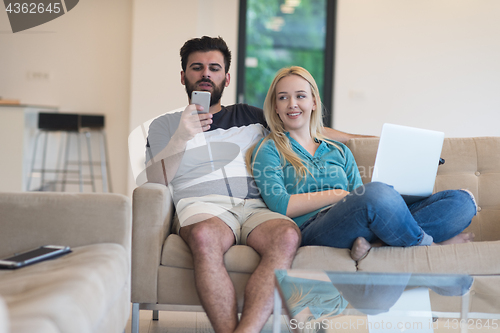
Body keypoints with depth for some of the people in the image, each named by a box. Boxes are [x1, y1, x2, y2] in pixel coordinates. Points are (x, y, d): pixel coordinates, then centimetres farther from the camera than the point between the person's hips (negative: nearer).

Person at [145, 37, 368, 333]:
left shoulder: (248, 117, 29)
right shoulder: (165, 125, 22)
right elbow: (156, 182, 7)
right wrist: (181, 138, -8)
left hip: (256, 208, 2)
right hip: (202, 207, -2)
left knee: (287, 235, -35)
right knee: (205, 236, -41)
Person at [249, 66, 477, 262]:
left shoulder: (340, 152, 29)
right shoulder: (268, 150, 14)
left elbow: (362, 199, 17)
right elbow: (281, 205, -2)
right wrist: (340, 194, -7)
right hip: (312, 230, -6)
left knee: (463, 200, -9)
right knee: (376, 193, -39)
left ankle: (373, 239, -26)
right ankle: (425, 244, -11)